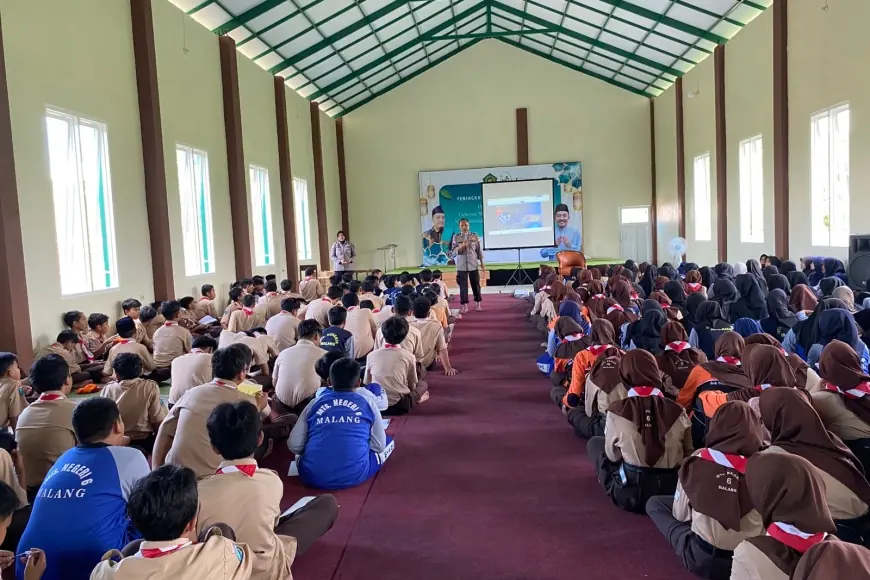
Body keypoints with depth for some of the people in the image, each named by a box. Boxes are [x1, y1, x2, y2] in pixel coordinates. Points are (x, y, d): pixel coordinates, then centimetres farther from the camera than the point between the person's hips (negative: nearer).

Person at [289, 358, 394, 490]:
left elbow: (294, 446, 7)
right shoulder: (368, 404, 8)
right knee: (388, 441, 22)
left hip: (312, 476, 2)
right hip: (354, 475, -2)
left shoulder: (314, 404, 10)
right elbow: (379, 446, 11)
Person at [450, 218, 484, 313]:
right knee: (463, 285, -1)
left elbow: (479, 250, 5)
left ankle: (477, 304, 20)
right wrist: (461, 246, -20)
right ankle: (464, 305, 5)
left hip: (473, 264, 1)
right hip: (461, 265, 0)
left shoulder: (474, 236, 1)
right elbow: (453, 252, -2)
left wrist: (482, 263, 3)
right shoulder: (456, 237, 1)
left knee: (476, 284, 7)